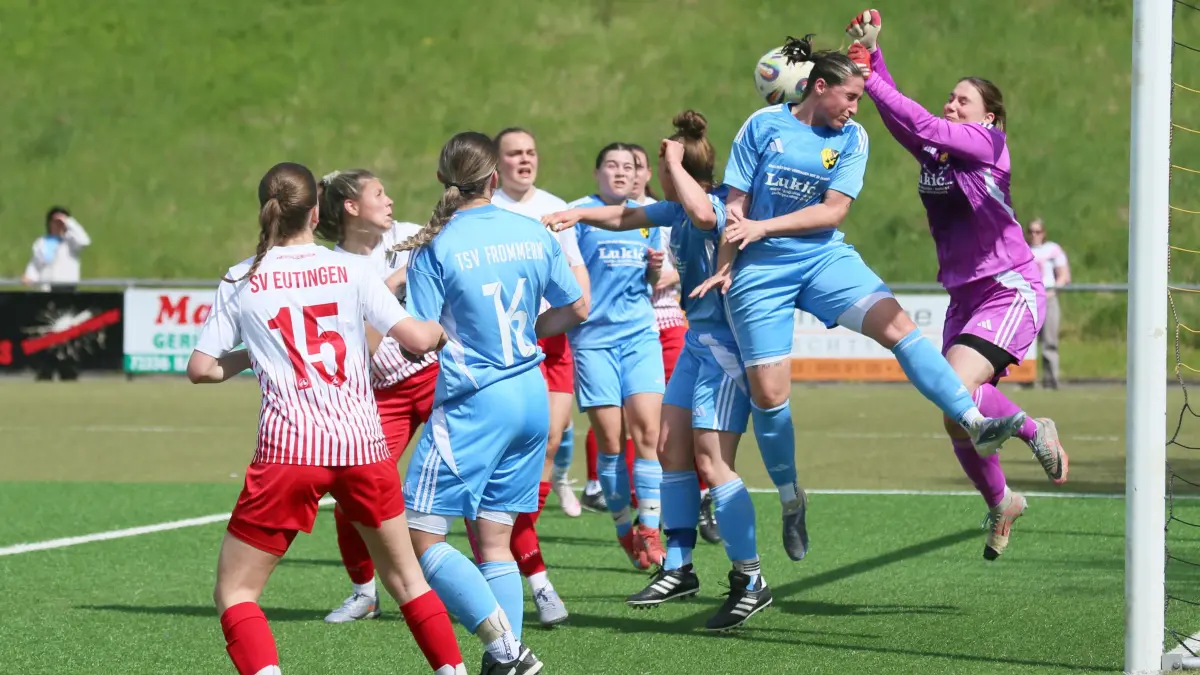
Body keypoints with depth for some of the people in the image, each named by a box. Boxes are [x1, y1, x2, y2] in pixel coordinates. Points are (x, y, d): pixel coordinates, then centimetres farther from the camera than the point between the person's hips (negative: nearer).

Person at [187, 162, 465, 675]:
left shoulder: (240, 281, 3)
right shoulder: (349, 270, 2)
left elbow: (200, 368, 4)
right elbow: (416, 338, -2)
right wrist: (444, 329, 19)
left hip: (289, 447, -2)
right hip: (362, 444, 2)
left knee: (234, 592, 6)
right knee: (406, 578, 21)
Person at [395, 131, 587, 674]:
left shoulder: (435, 247, -10)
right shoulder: (534, 233, 5)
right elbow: (577, 309, 14)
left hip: (473, 402, -6)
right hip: (531, 396, 6)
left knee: (421, 536, -3)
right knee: (494, 540, 11)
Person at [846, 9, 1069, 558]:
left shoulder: (989, 143, -9)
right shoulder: (930, 152, 10)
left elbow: (924, 125, -21)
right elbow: (896, 116, -2)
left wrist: (869, 78, -22)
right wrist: (871, 51, -14)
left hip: (1011, 291, -7)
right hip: (964, 298, 7)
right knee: (959, 421, 7)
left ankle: (1035, 432, -2)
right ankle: (1000, 504, 31)